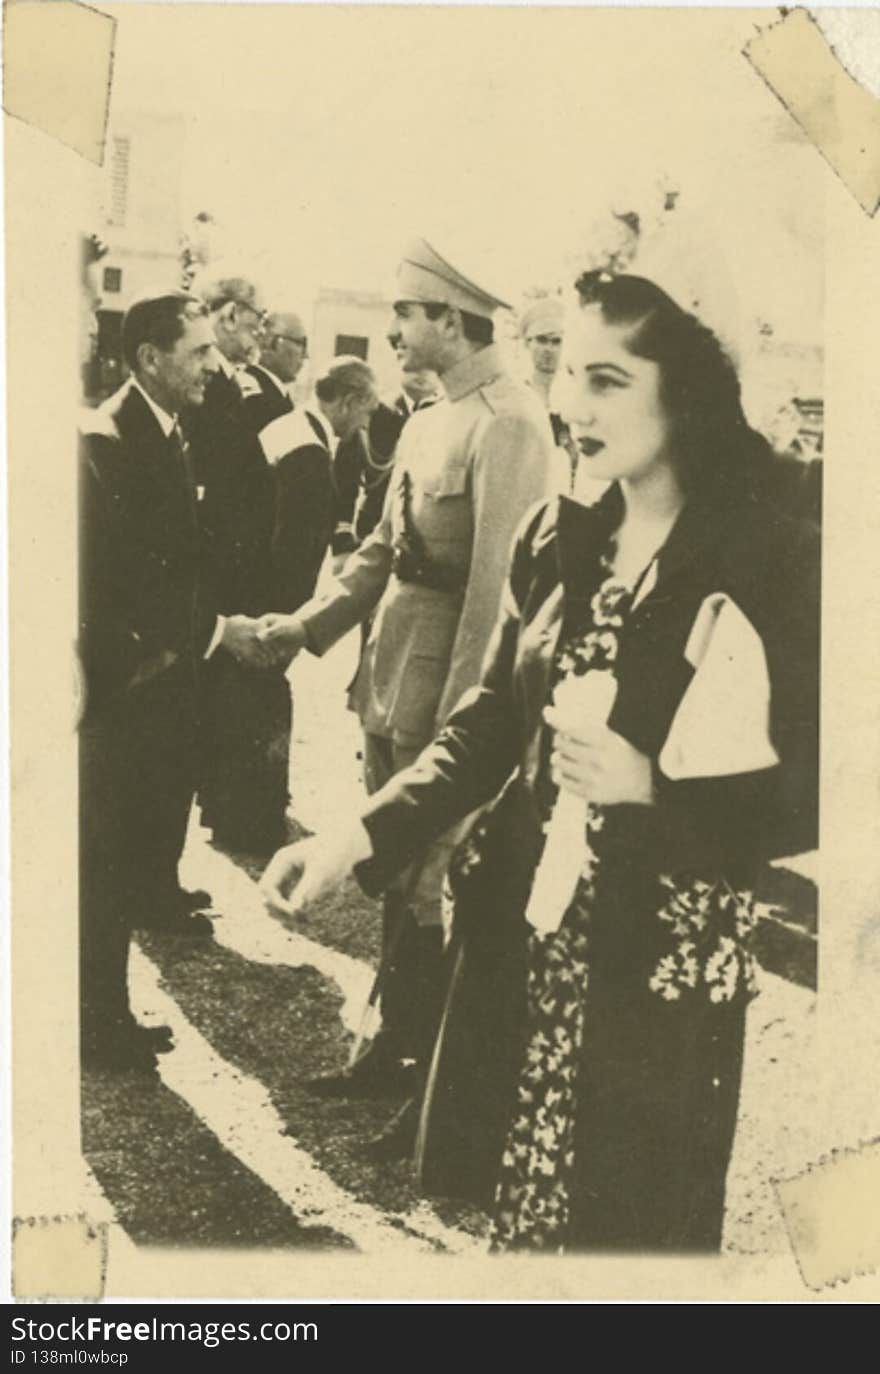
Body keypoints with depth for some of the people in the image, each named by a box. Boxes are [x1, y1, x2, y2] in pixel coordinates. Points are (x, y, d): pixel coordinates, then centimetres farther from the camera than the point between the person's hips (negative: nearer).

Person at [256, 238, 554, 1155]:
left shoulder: (507, 426, -16)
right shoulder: (425, 423, 12)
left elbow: (496, 587, -20)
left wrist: (458, 725, -20)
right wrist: (308, 625, 3)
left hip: (448, 700, -8)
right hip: (389, 687, 8)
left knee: (435, 893, 3)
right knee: (395, 879, 19)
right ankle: (397, 1048, 36)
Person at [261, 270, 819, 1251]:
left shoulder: (777, 563, -13)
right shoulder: (555, 537, 2)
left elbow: (807, 796, -9)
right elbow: (489, 722, 7)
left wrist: (650, 788, -23)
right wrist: (361, 837, -4)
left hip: (661, 960, -4)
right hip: (520, 937, 5)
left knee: (633, 1225, 10)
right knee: (522, 1210, 17)